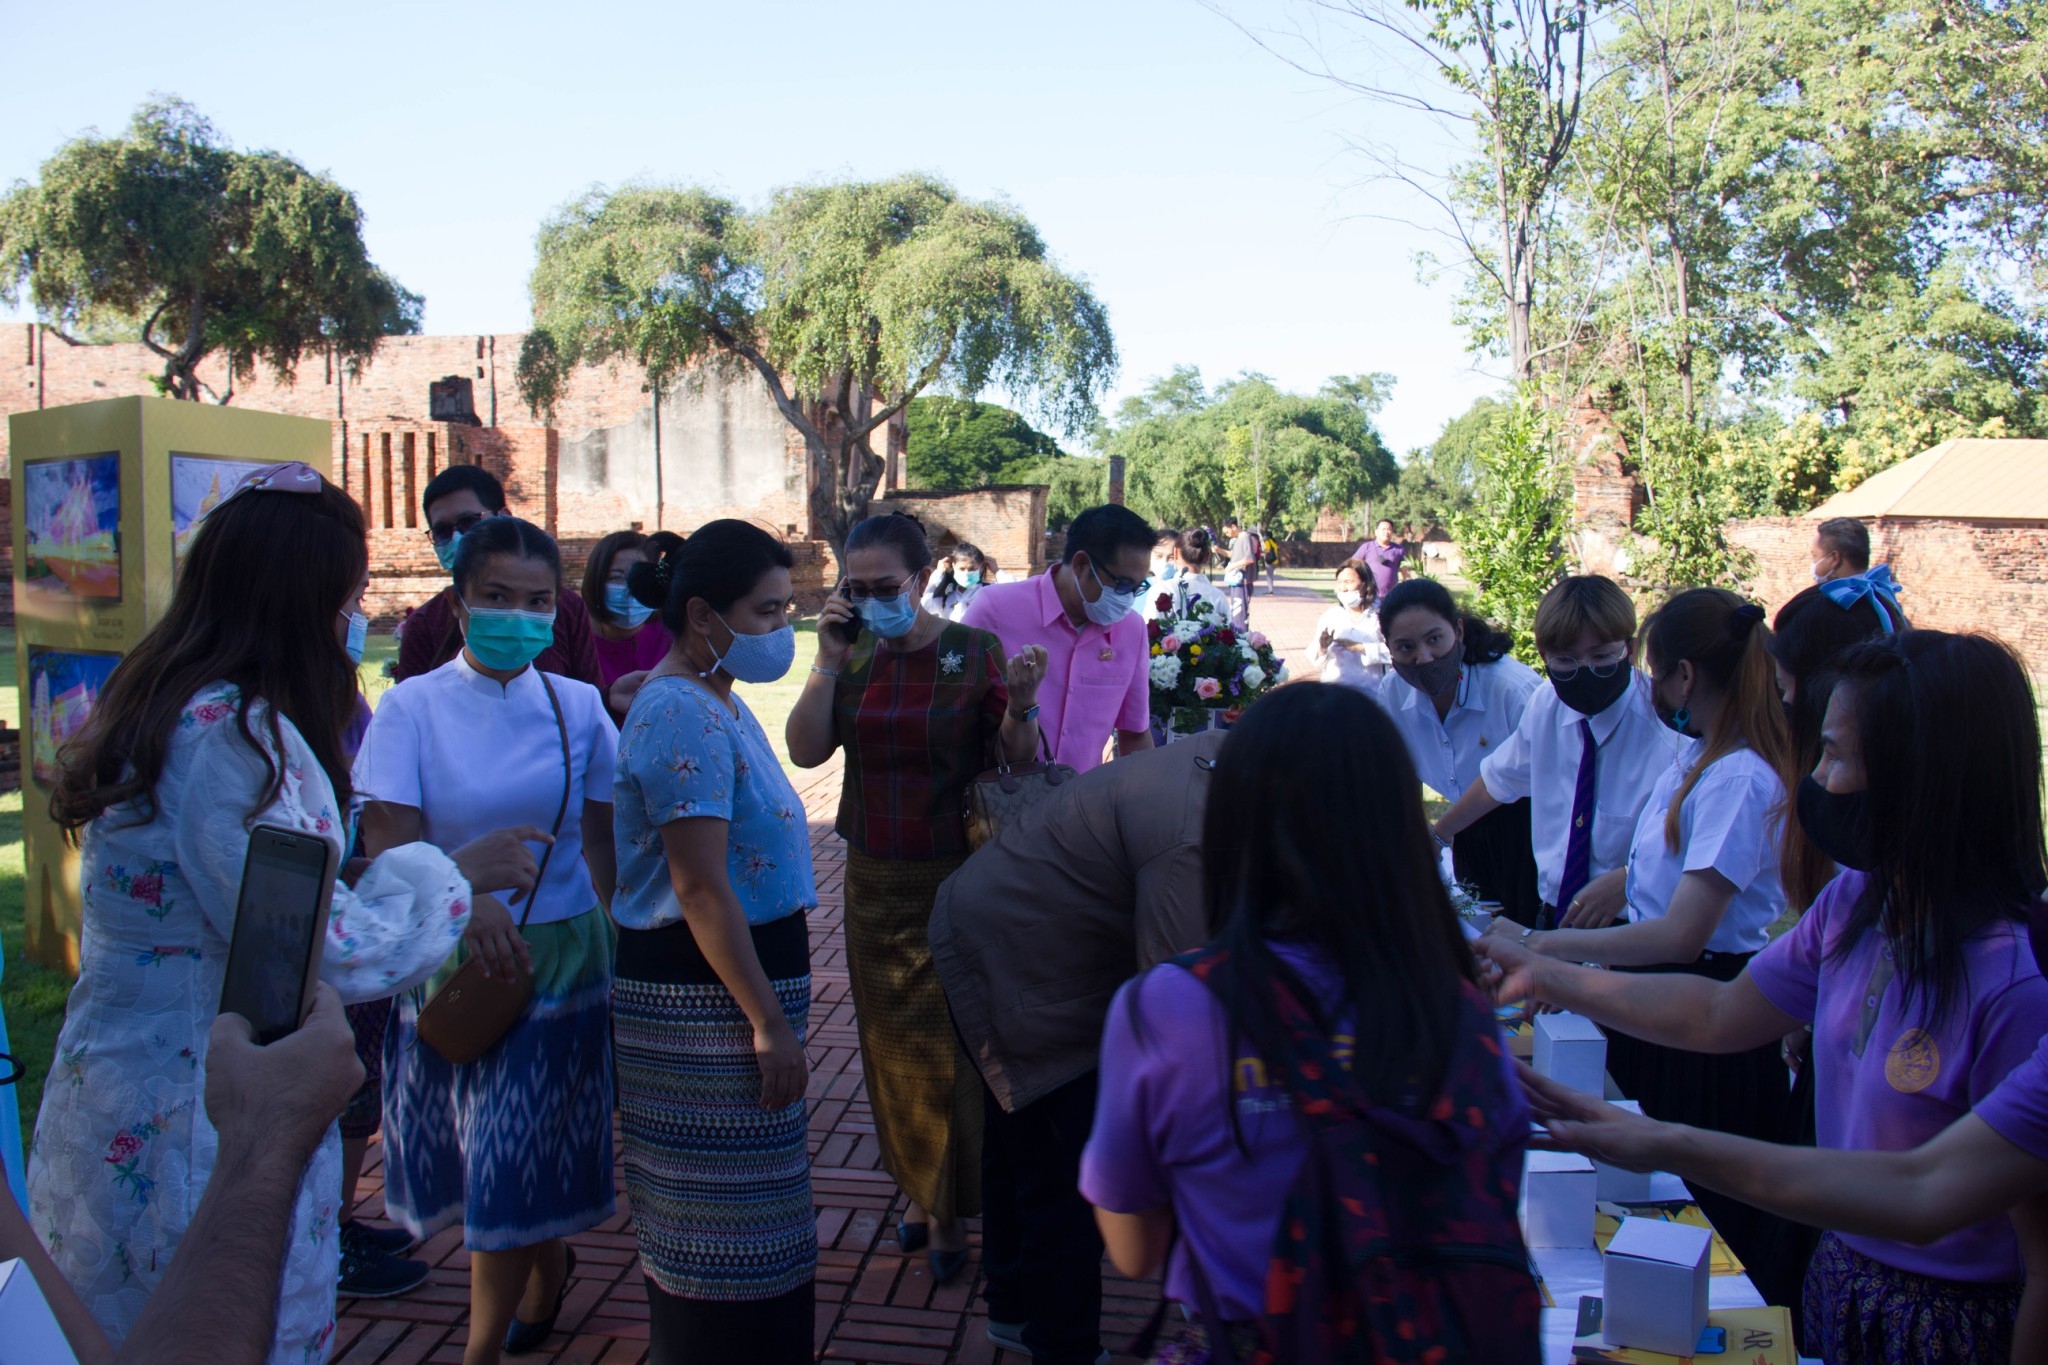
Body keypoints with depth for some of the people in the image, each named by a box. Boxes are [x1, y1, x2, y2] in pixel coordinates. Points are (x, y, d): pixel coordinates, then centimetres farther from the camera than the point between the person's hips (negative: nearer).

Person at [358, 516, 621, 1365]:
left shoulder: (579, 707, 1)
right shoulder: (413, 706, -4)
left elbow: (606, 844, 6)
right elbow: (389, 841, -14)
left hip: (556, 956, 0)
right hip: (447, 958, 0)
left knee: (514, 1164, 1)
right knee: (474, 1155, 12)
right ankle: (547, 1268, 43)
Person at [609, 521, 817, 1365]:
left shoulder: (716, 701, 13)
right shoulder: (685, 715, -20)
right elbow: (700, 890, -24)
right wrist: (768, 1023, -22)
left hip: (731, 982, 10)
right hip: (706, 995, -10)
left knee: (715, 1220, 21)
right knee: (730, 1228, 2)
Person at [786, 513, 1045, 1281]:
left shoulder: (972, 652, -10)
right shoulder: (855, 656, 1)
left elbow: (1018, 763, -11)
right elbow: (806, 750, -9)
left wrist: (1019, 706, -30)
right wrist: (829, 661, -15)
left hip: (954, 879, -4)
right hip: (874, 879, 4)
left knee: (947, 1044, 3)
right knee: (890, 1042, 15)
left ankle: (948, 1212, 21)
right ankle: (917, 1188, 34)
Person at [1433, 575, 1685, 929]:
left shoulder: (1670, 725, -15)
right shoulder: (1544, 706, 3)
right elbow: (1498, 780, 20)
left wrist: (1625, 881, -28)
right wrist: (1436, 836, 31)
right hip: (1554, 920, 4)